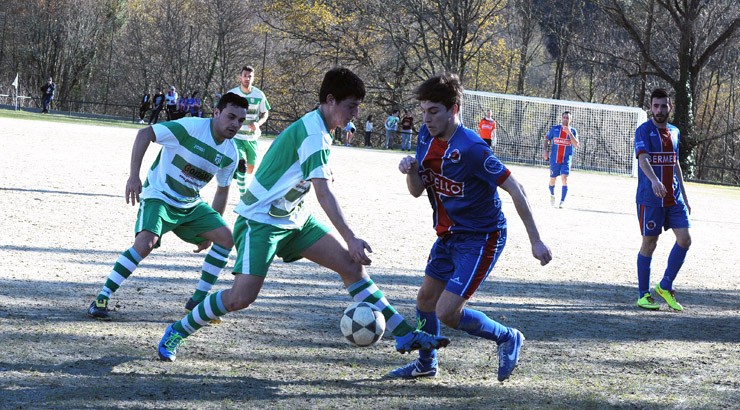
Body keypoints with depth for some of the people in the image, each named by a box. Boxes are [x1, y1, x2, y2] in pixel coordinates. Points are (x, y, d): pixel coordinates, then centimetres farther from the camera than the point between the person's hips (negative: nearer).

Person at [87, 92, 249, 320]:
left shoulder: (230, 154, -1)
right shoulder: (191, 128, -22)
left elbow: (222, 191, 13)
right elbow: (145, 134, -23)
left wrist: (211, 227, 14)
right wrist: (134, 176, -30)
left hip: (191, 205, 7)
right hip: (159, 196, -7)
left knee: (225, 238, -5)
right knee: (146, 242, -29)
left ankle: (199, 300, 7)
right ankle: (101, 300, -20)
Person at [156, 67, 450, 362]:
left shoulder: (314, 127, 9)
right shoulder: (313, 134, -21)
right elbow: (324, 194, -29)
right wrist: (351, 239, -34)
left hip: (293, 217, 10)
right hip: (260, 219, -10)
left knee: (351, 264, -2)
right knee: (242, 297, -18)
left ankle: (404, 334, -2)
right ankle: (176, 333, 5)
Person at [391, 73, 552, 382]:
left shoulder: (471, 147, -26)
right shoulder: (427, 136, -3)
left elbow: (514, 190, -23)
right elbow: (417, 191, 4)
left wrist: (535, 241, -22)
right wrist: (411, 170, -20)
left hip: (480, 239, -8)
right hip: (449, 235, 8)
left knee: (447, 313, -13)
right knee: (425, 300, 17)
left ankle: (507, 338, 10)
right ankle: (426, 363, 40)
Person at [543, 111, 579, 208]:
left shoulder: (573, 131, 1)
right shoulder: (555, 129, 2)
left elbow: (576, 145, -11)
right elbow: (547, 139, 12)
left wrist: (569, 133, -19)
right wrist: (545, 150, -1)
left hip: (566, 160, -1)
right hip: (554, 159, 1)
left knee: (564, 178, -17)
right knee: (552, 179, 7)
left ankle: (562, 201, -14)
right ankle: (552, 195, 38)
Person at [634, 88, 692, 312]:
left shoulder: (674, 132, 14)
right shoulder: (644, 131, -7)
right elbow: (643, 158, -22)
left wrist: (684, 196, 20)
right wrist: (654, 180, -41)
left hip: (674, 198, 6)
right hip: (649, 198, -6)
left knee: (684, 239, -3)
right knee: (649, 244, 0)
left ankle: (665, 286, 11)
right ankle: (643, 295, 9)